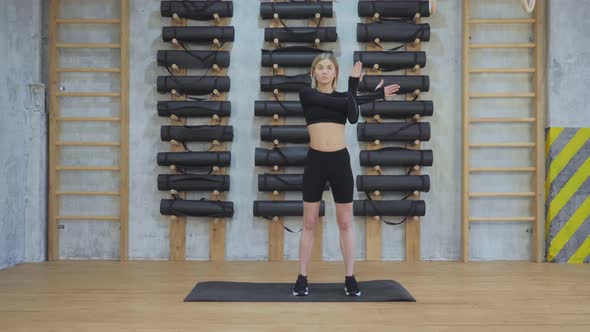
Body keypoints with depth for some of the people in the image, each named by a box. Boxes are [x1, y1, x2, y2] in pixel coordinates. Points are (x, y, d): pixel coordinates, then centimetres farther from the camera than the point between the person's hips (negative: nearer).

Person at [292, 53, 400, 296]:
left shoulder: (345, 96, 9)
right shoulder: (307, 94, 2)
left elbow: (353, 117, -13)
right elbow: (339, 103, -10)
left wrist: (353, 85, -12)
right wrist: (374, 95, -2)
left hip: (340, 161, 2)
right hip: (315, 161, -2)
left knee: (345, 222, 6)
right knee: (309, 223, 4)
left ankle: (350, 278, 13)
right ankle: (302, 278, 11)